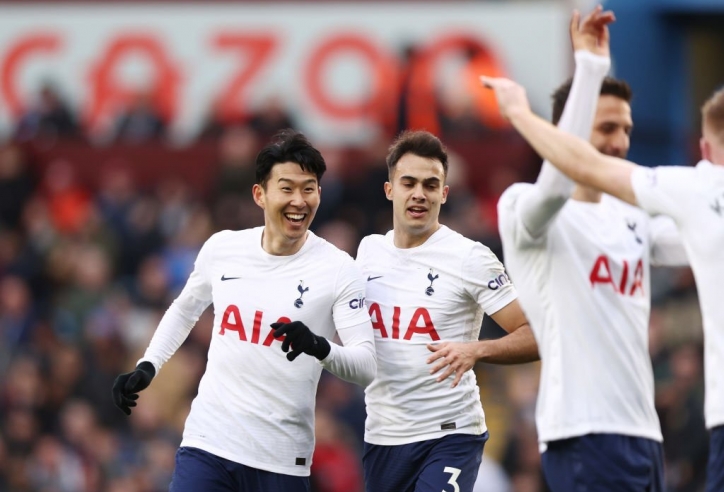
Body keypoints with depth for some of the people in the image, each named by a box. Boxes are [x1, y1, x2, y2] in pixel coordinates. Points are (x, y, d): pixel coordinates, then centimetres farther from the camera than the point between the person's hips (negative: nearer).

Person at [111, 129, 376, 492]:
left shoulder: (338, 269, -7)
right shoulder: (221, 248, 3)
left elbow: (366, 367, -12)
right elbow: (184, 310, 23)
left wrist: (321, 348, -30)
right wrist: (147, 367, 12)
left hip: (282, 461, -2)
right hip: (207, 444, 2)